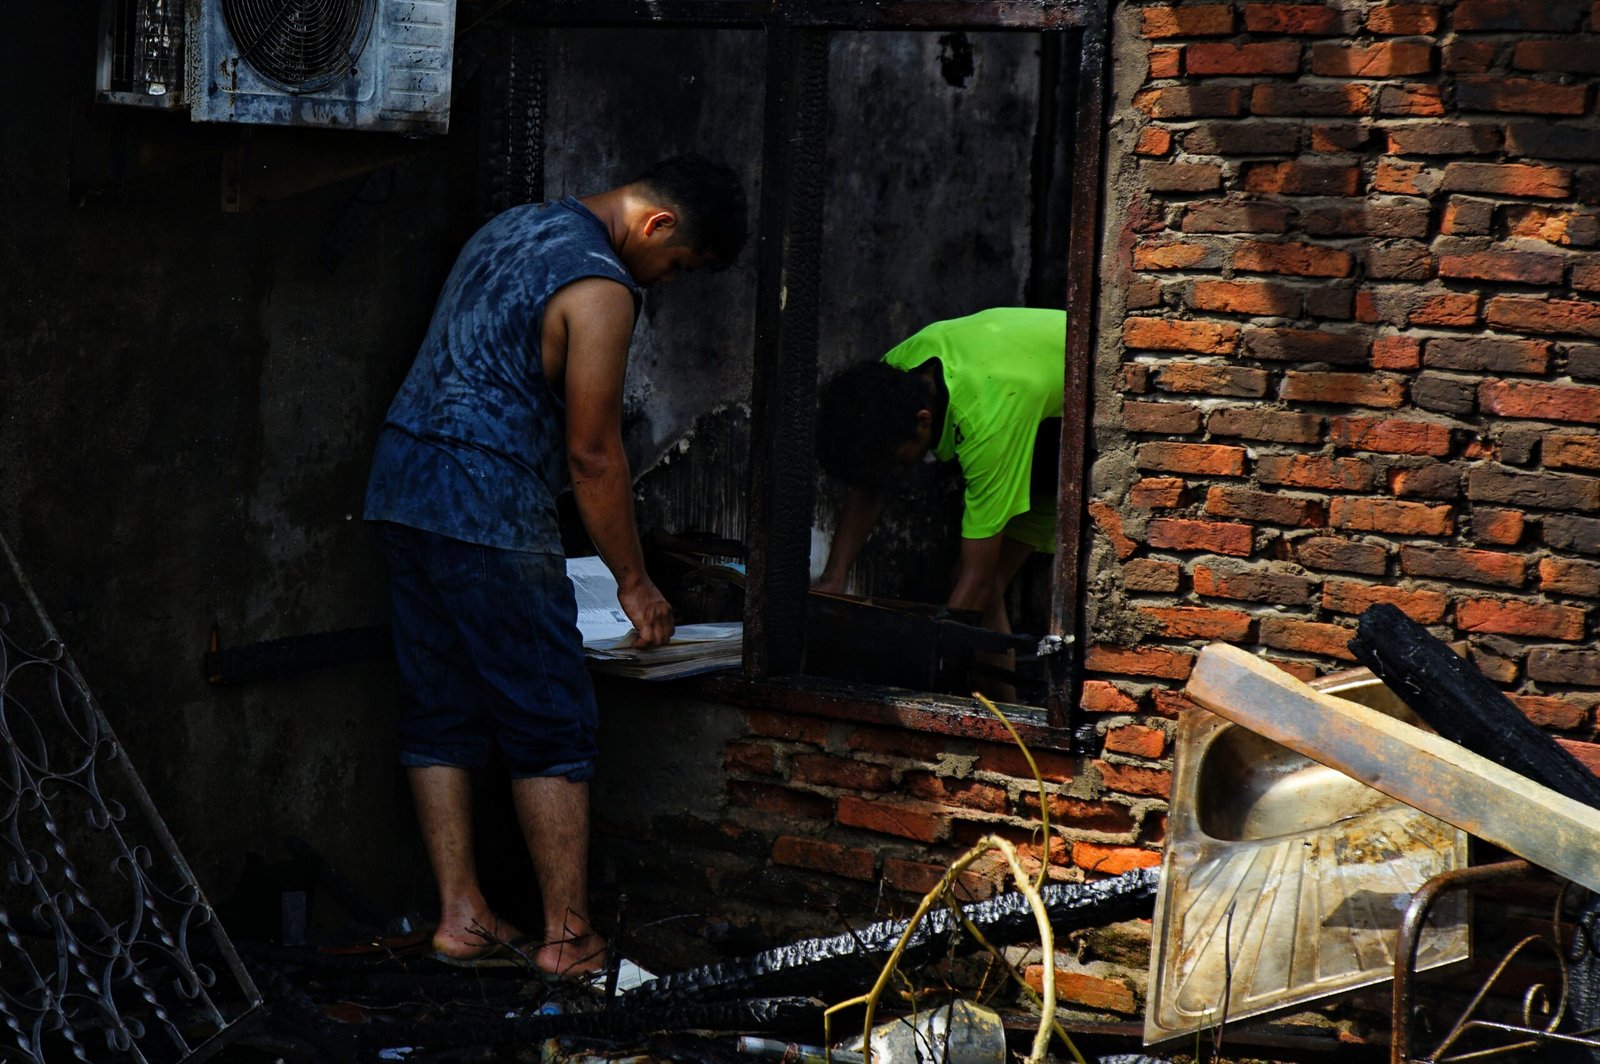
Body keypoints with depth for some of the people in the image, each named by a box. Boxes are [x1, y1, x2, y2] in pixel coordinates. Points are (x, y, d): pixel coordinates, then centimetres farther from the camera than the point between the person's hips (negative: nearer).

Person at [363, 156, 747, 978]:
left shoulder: (515, 226, 17)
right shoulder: (600, 286, -12)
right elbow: (593, 454, -11)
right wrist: (634, 581, -1)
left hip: (400, 480, 9)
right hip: (486, 509, -9)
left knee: (440, 715, 11)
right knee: (552, 725, -1)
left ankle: (461, 918, 15)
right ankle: (567, 936, 3)